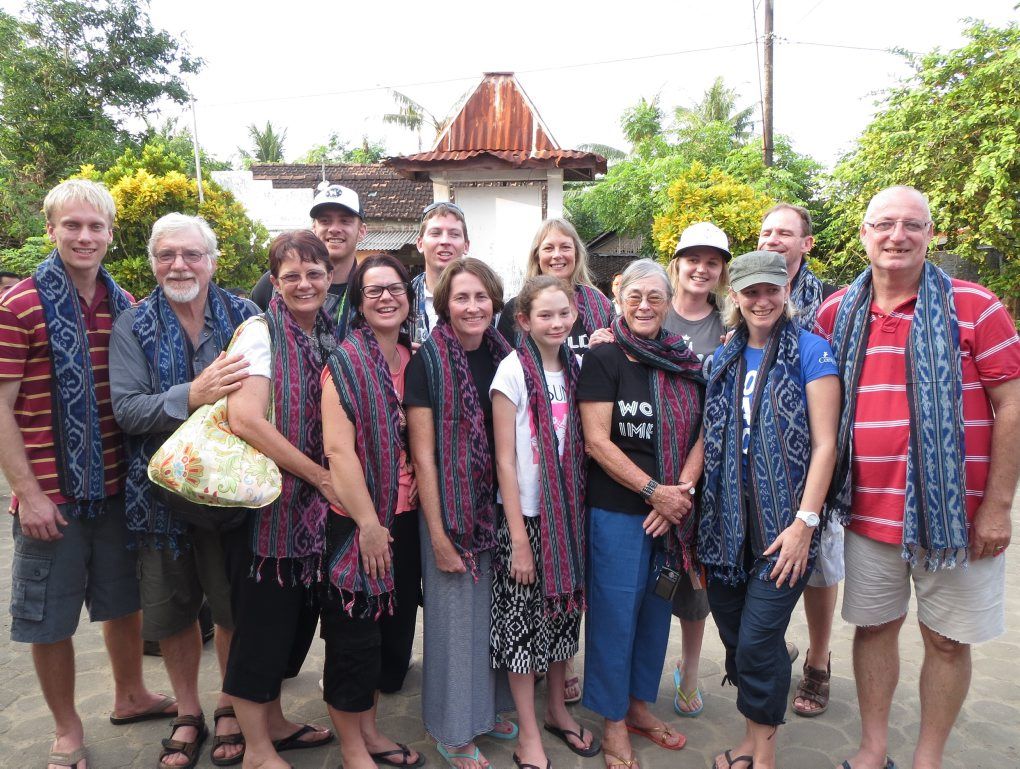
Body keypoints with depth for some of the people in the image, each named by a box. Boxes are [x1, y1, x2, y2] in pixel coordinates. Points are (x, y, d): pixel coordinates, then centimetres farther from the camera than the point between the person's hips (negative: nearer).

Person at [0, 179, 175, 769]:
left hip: (118, 487, 5)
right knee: (50, 619, 10)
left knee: (125, 599, 19)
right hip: (52, 496, -4)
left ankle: (131, 696, 41)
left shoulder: (125, 305, 5)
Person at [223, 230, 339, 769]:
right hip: (264, 499, -6)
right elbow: (245, 420, -23)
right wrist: (321, 476, -18)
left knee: (296, 616, 17)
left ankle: (273, 723, 37)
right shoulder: (260, 331, -12)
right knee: (262, 618, 4)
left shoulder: (331, 338, 8)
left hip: (313, 503, 7)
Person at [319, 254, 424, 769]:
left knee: (395, 626, 17)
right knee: (355, 634, 6)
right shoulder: (345, 363, -11)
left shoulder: (414, 359, 7)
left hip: (404, 516, 7)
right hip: (357, 520, -6)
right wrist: (369, 523, -20)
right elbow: (339, 449, -18)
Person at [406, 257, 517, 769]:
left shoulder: (503, 355, 4)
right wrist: (438, 533, -13)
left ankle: (488, 707, 38)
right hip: (451, 510, -5)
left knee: (494, 610, 16)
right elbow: (423, 455, -12)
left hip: (499, 504, 5)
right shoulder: (428, 362, -11)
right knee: (455, 615, 7)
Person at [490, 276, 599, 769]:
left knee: (564, 609, 17)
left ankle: (556, 709, 37)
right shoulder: (514, 369, -11)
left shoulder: (576, 368, 4)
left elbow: (582, 445, 11)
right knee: (522, 619, 5)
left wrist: (581, 511, 4)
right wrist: (518, 537, -13)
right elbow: (505, 458, -12)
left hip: (569, 513, 5)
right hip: (526, 515, -5)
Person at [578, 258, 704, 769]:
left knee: (656, 609, 16)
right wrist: (654, 490, -16)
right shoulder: (604, 360, -8)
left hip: (673, 511, 5)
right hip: (617, 510, -5)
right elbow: (596, 440, -13)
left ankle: (639, 706, 35)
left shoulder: (686, 364, 7)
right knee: (615, 612, 4)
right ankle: (613, 722, 24)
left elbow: (701, 435, 7)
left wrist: (682, 489, -9)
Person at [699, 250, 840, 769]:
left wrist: (805, 521, -14)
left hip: (784, 524, -5)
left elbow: (824, 443, -8)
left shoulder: (810, 351, -4)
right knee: (733, 634, 12)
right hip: (728, 522, 5)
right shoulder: (724, 359, 11)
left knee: (759, 640, -4)